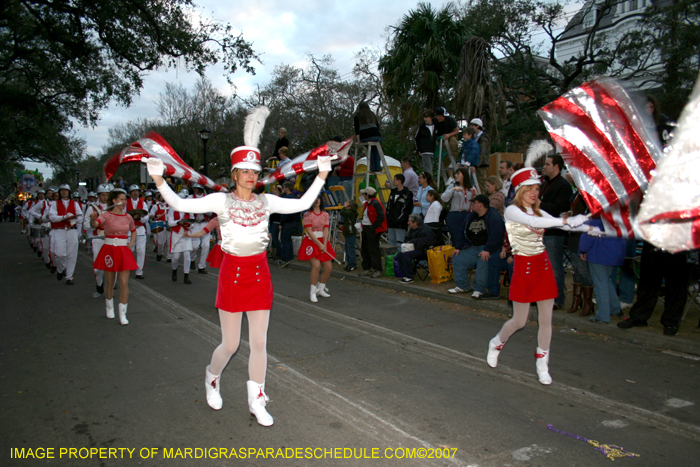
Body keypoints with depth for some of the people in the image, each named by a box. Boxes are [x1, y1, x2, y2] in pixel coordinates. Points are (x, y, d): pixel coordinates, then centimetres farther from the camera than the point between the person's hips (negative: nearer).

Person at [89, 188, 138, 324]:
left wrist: (131, 243, 6)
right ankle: (109, 308, 33)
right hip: (109, 250, -2)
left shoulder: (128, 217, 5)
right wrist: (93, 219, -48)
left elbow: (133, 231, 23)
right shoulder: (106, 215, -6)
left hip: (124, 251, 2)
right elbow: (95, 225, -25)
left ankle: (123, 315, 1)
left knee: (124, 283, -5)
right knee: (110, 283, 10)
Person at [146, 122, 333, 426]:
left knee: (259, 343, 6)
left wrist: (322, 175, 3)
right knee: (230, 344, 7)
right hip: (232, 273, -2)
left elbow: (302, 204, 4)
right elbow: (179, 204, -10)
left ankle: (256, 401, 23)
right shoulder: (221, 200, -4)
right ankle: (212, 378, 41)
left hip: (260, 273, 3)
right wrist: (158, 179, -22)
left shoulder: (266, 201, 4)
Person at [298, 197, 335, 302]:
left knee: (329, 268, 0)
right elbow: (309, 231, -13)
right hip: (311, 242, -5)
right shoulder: (308, 214, -7)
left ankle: (320, 289, 22)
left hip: (323, 242, 5)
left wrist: (324, 244, -13)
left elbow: (326, 230, 0)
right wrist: (319, 244, -18)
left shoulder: (325, 214, 7)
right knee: (316, 265, -22)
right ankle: (312, 292, -8)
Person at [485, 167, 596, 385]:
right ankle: (496, 343, 32)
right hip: (524, 267, -5)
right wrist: (565, 220, -34)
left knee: (546, 319, 5)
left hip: (543, 265, 6)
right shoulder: (512, 210, -10)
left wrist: (589, 228, -12)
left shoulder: (538, 212, 10)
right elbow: (532, 222, -29)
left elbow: (563, 224, 2)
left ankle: (542, 365, 19)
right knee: (519, 321, 3)